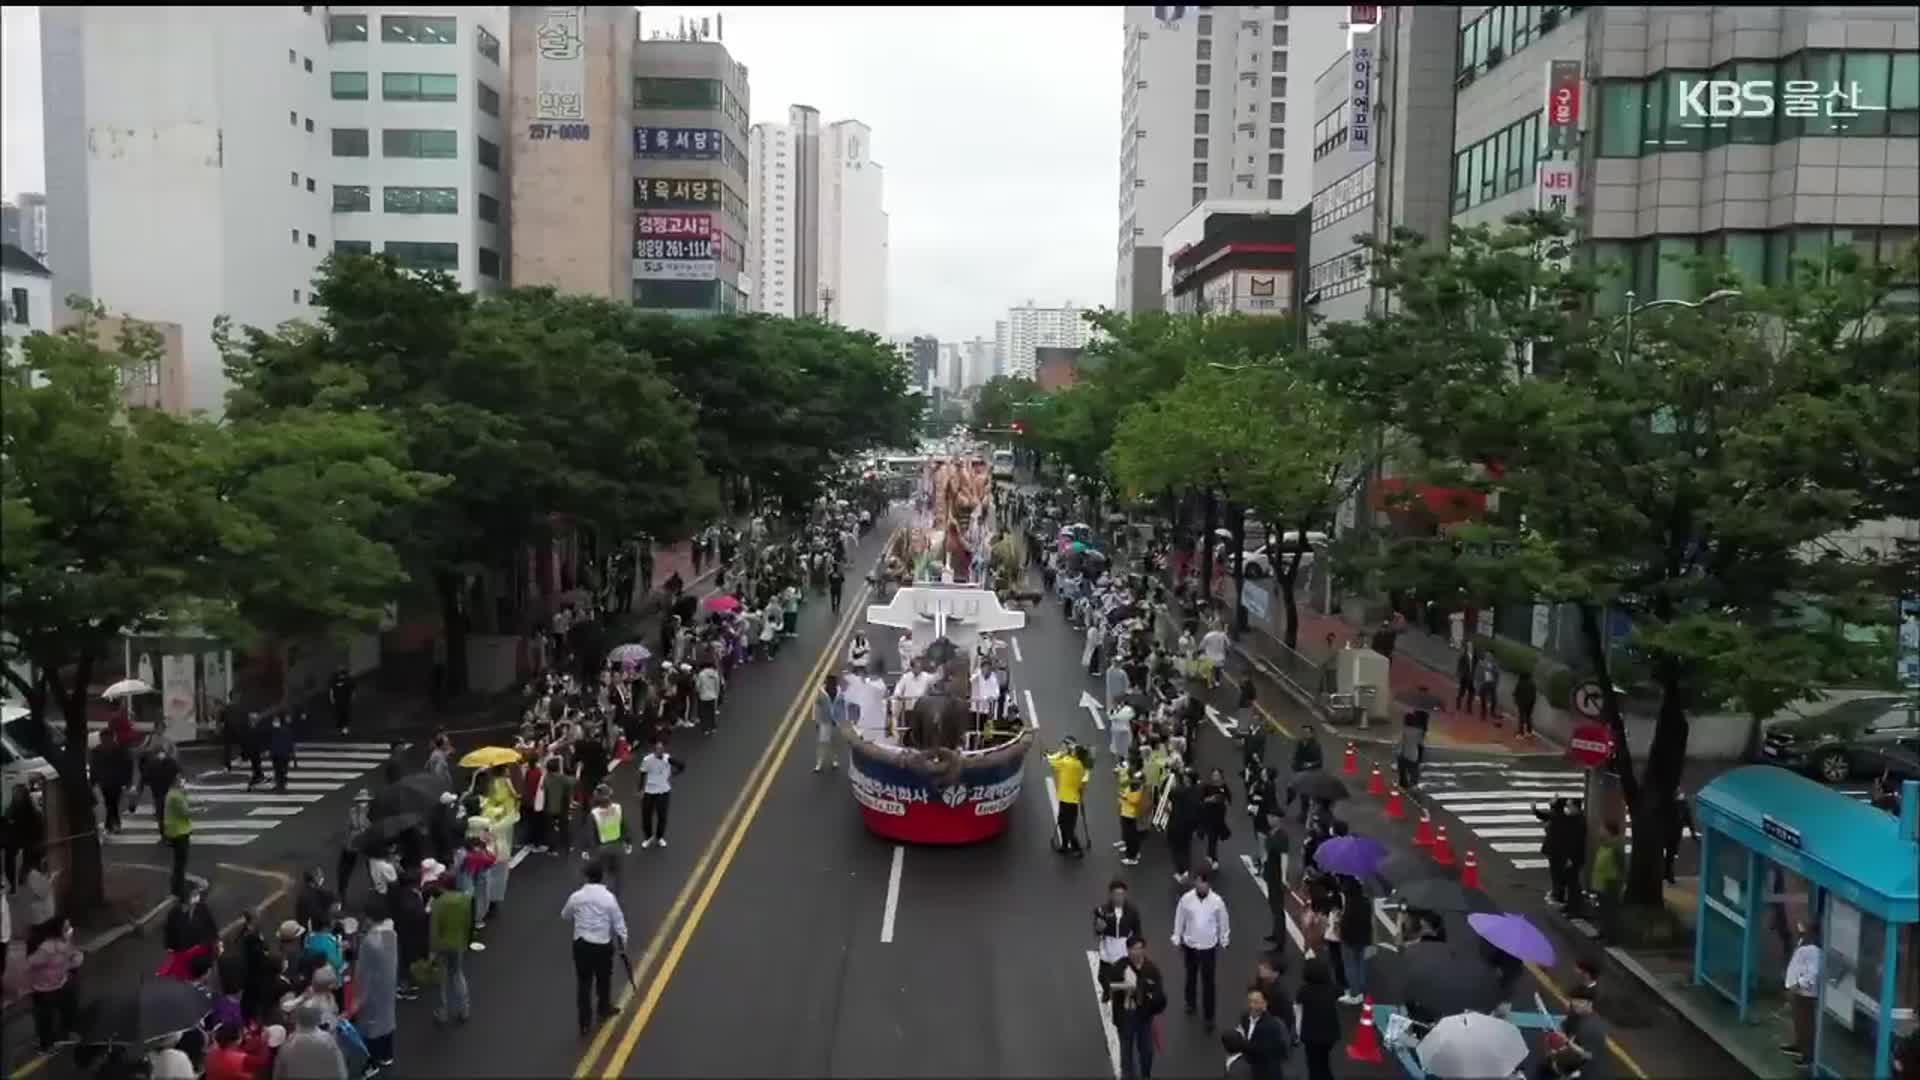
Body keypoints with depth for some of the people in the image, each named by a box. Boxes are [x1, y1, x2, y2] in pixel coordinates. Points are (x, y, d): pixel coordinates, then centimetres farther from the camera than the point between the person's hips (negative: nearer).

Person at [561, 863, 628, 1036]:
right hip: (603, 945, -1)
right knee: (604, 979, 21)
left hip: (581, 944, 1)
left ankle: (585, 1022, 8)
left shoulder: (576, 896, -7)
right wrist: (622, 942, 8)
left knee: (583, 983, 9)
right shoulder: (608, 897, -15)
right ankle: (604, 1010, 42)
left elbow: (565, 916, 12)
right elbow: (618, 922, -8)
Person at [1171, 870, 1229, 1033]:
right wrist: (1177, 941, 2)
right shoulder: (1186, 899, -16)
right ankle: (1190, 1003, 47)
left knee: (1208, 982, 4)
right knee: (1191, 976, 23)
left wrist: (1223, 943, 5)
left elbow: (1223, 923, -3)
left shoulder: (1217, 901, -17)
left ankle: (1209, 1017, 15)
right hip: (1190, 945, 1)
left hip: (1209, 947, -1)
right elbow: (1179, 920, -4)